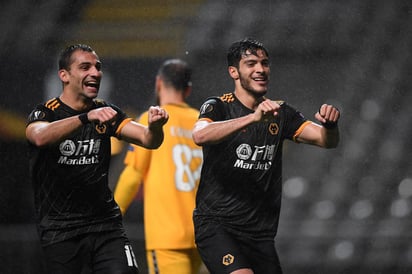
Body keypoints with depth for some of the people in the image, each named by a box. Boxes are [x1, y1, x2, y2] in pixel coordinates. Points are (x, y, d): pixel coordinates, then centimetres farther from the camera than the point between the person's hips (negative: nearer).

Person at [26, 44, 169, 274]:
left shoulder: (107, 113, 8)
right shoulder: (45, 113, -5)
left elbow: (147, 139, -4)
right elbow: (41, 137, -29)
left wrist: (154, 126, -29)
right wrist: (87, 117, -44)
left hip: (106, 224, 3)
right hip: (60, 231, -3)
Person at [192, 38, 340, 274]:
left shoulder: (280, 114, 12)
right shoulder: (218, 108, -4)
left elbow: (326, 140, 2)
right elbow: (200, 135, -27)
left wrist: (330, 124, -22)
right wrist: (253, 117, -38)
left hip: (260, 234, 6)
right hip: (216, 225, -6)